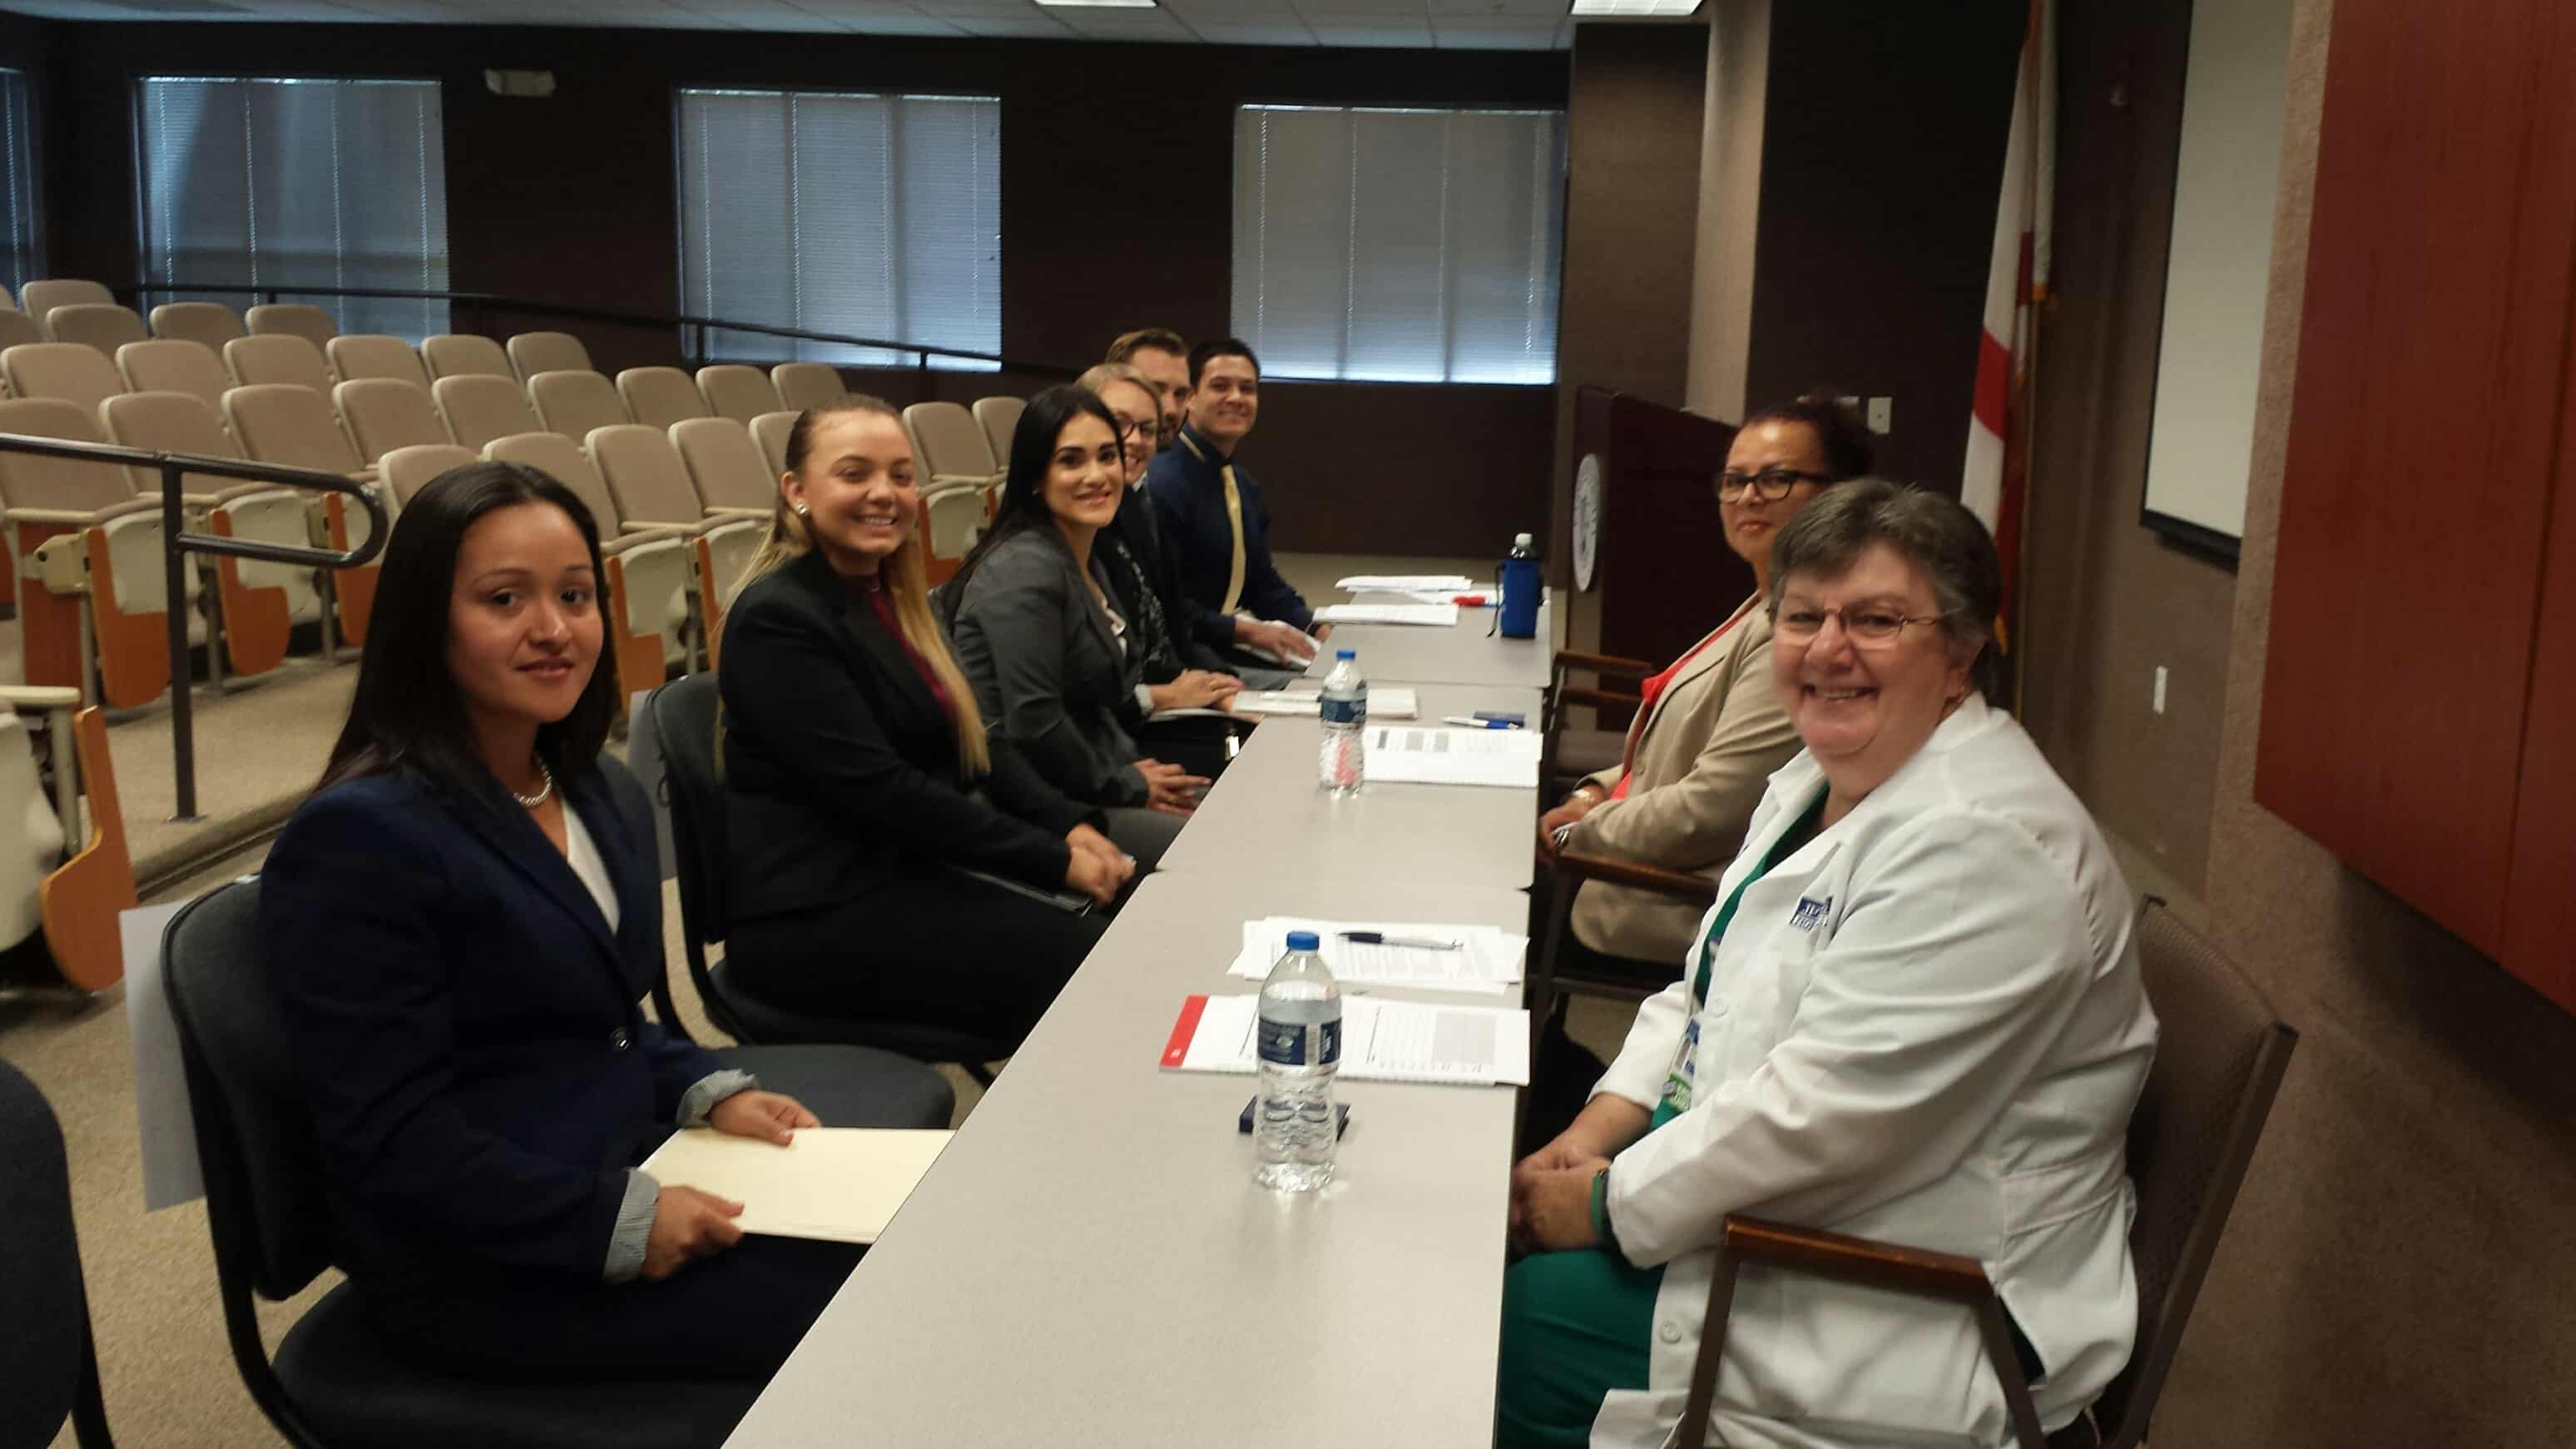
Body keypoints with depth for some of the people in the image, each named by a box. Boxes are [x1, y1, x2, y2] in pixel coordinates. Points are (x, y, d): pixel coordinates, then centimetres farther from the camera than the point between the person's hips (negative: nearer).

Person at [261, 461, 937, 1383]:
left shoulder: (604, 798, 8)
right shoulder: (358, 838, -18)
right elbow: (391, 1143, -19)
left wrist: (710, 1093, 2)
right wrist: (621, 1223, -22)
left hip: (629, 1165, 8)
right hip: (480, 1268, -8)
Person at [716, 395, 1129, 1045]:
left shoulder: (891, 594, 12)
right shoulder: (778, 619, -15)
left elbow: (975, 743, 12)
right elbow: (880, 790, -22)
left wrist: (1071, 825, -6)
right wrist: (1054, 858, -20)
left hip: (912, 868, 8)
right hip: (820, 913, -8)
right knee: (1087, 967, -20)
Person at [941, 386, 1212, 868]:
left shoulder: (1092, 561, 13)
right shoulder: (1025, 573, -17)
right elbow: (1033, 724, -23)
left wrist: (1137, 770, 4)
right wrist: (1127, 787, -10)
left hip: (1090, 788, 10)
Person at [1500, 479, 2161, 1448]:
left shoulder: (1982, 846, -25)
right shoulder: (1820, 780, 7)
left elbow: (1825, 1112, -28)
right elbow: (1708, 988, 14)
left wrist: (1611, 1202, -19)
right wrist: (1596, 1134, -1)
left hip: (1926, 1321, -9)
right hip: (1771, 1209, 9)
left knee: (1526, 1330, -14)